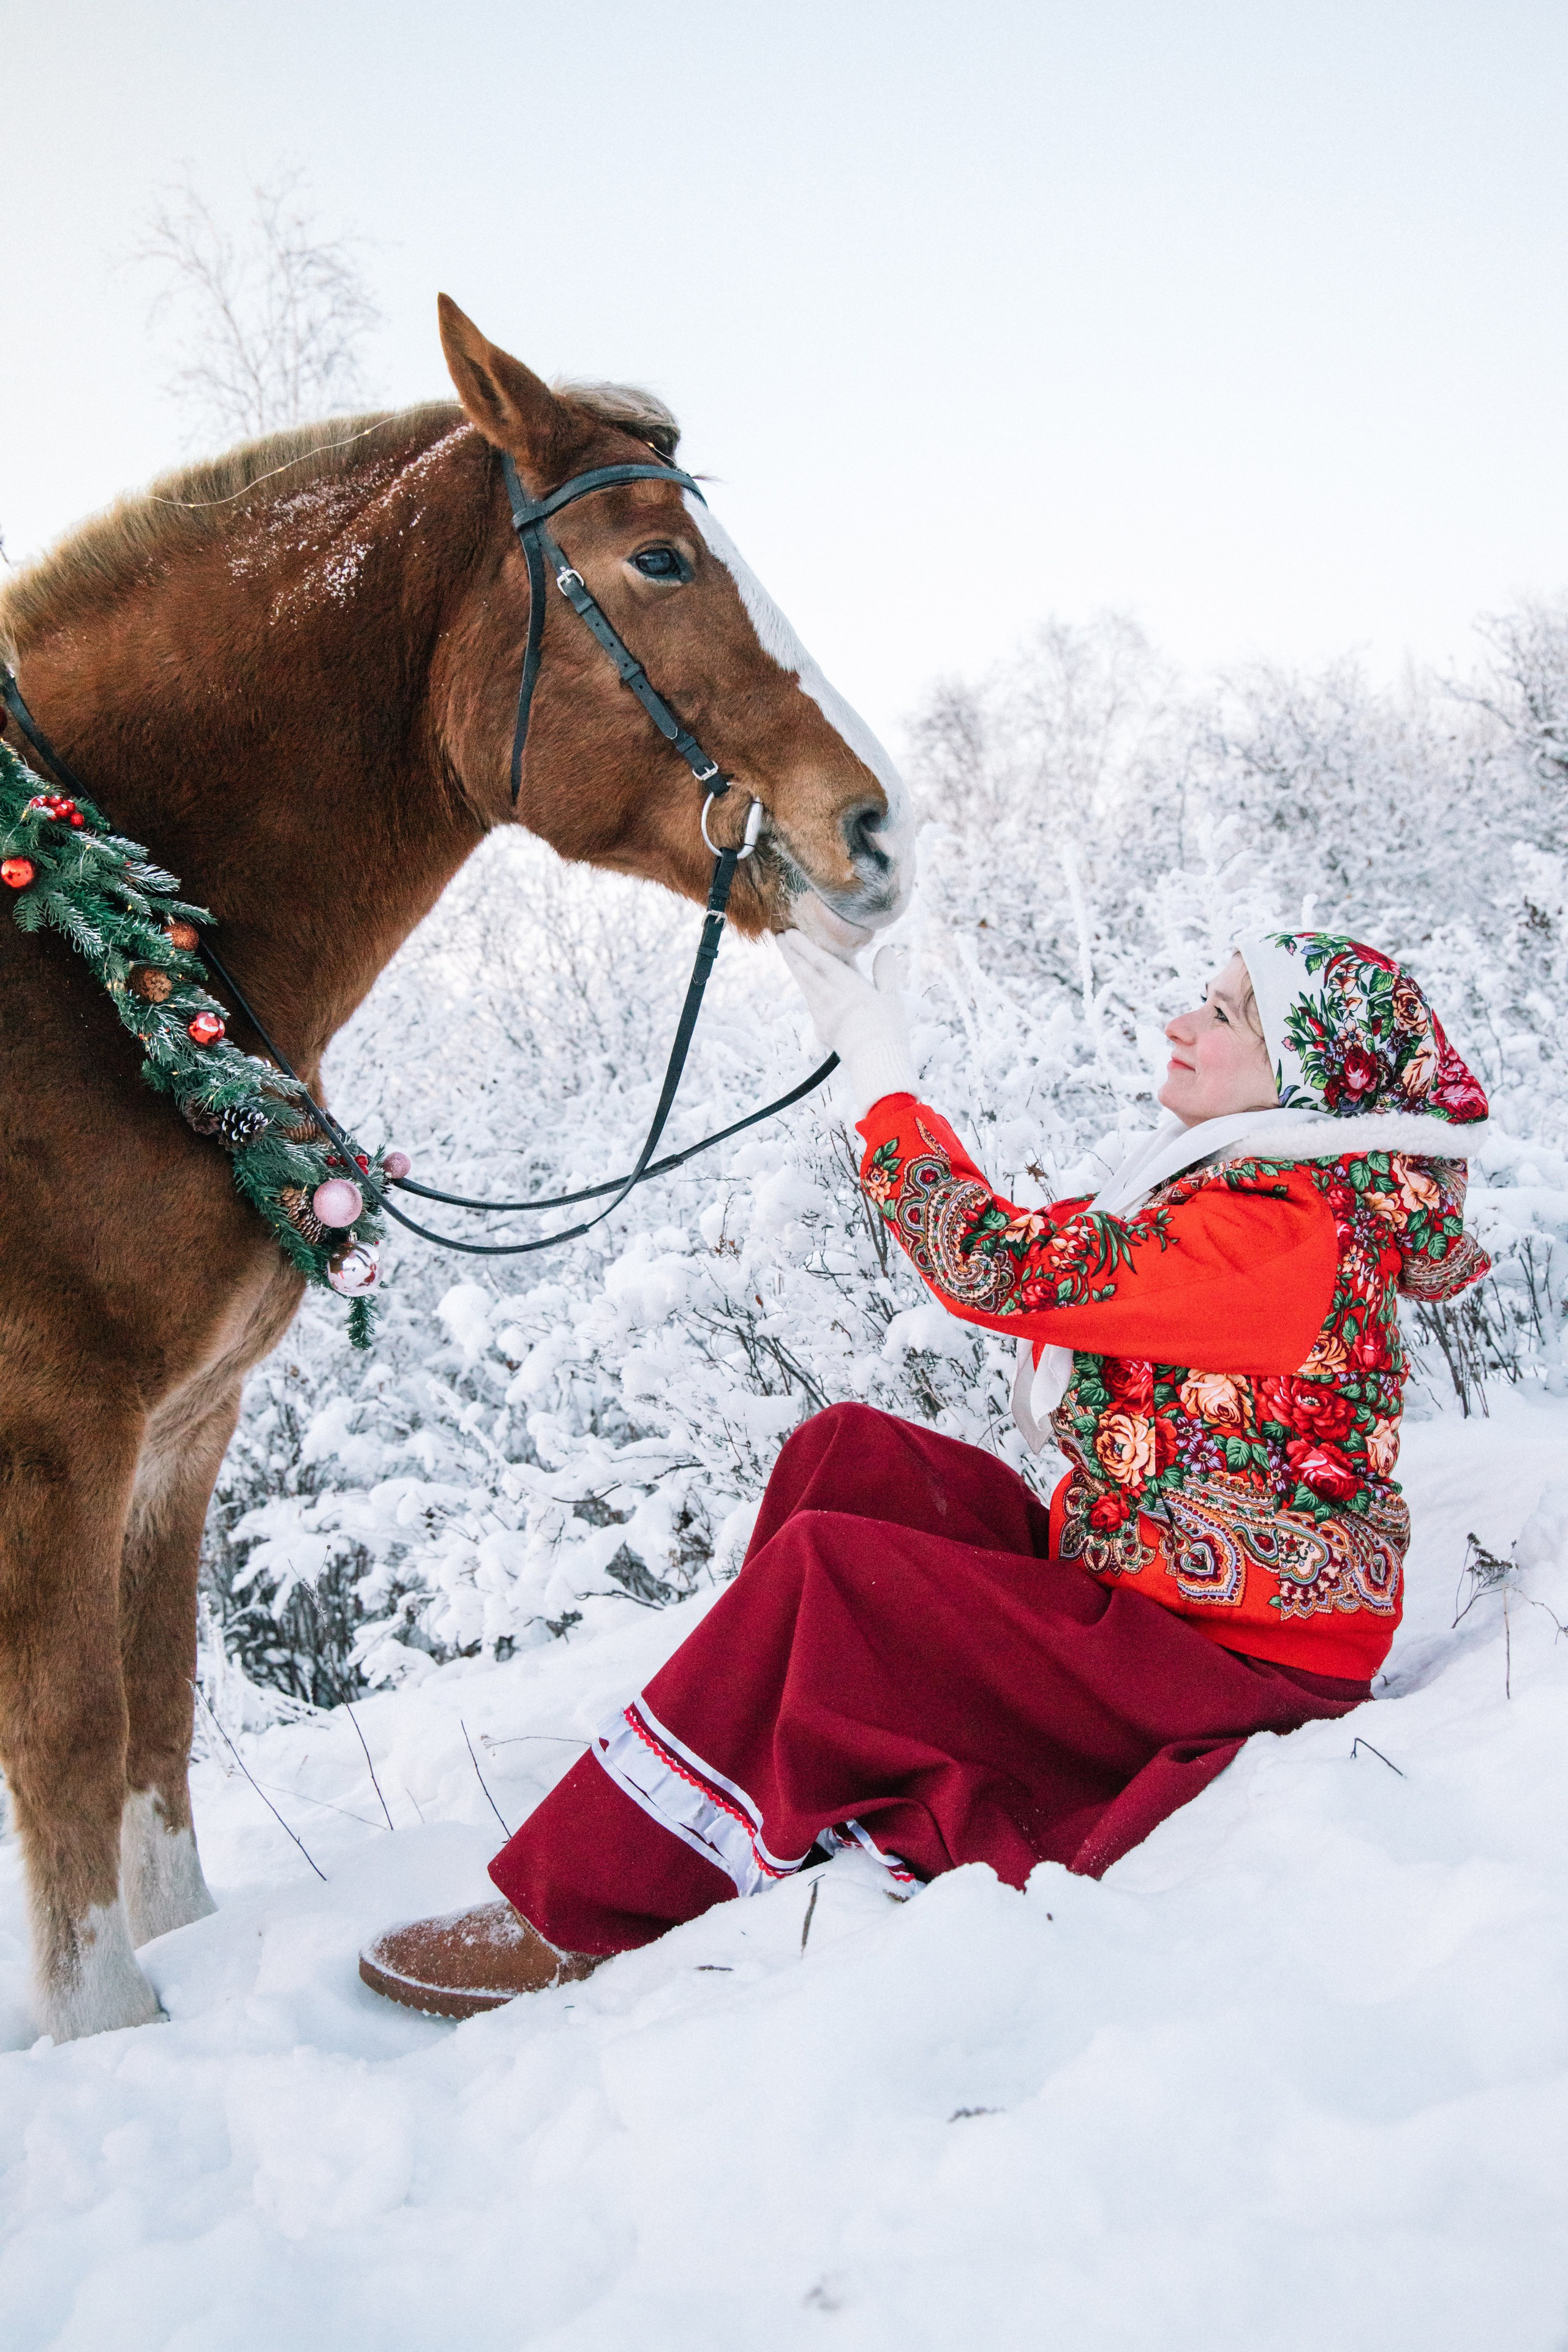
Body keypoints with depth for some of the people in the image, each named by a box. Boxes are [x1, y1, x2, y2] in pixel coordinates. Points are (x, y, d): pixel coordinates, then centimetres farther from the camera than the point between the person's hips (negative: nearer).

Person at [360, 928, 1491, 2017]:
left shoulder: (1288, 1224, -21)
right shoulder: (1250, 1188, 12)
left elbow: (1006, 1267, -25)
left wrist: (884, 1073, -14)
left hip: (1235, 1672, -10)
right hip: (1135, 1593, 10)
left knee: (826, 1566, -20)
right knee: (852, 1451, 0)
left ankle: (577, 1918, -11)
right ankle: (772, 1791, 4)